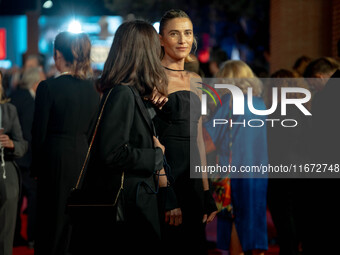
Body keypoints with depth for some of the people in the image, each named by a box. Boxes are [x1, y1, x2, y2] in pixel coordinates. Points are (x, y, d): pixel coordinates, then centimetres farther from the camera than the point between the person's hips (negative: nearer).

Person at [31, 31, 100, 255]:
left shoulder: (48, 87, -14)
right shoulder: (92, 88, 2)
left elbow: (39, 132, -9)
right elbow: (92, 132, 8)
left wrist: (36, 167, 2)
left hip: (57, 161, -5)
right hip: (84, 159, 5)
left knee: (52, 222, 4)